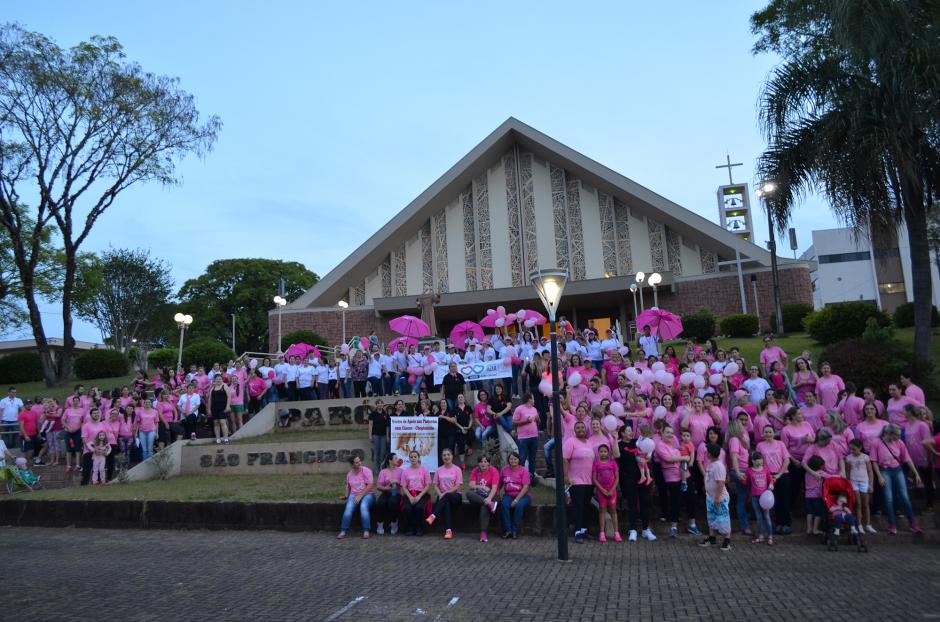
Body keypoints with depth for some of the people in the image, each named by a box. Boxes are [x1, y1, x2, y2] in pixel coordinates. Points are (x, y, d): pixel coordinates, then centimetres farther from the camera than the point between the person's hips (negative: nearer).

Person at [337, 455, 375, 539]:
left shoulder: (365, 470, -7)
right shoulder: (349, 473, 9)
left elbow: (370, 485, -14)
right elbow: (348, 486, 22)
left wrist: (360, 496, -19)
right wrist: (346, 496, 4)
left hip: (367, 494, -3)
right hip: (354, 495, 4)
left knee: (363, 506, -36)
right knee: (349, 507, -29)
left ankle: (366, 531, -32)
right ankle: (343, 531, -25)